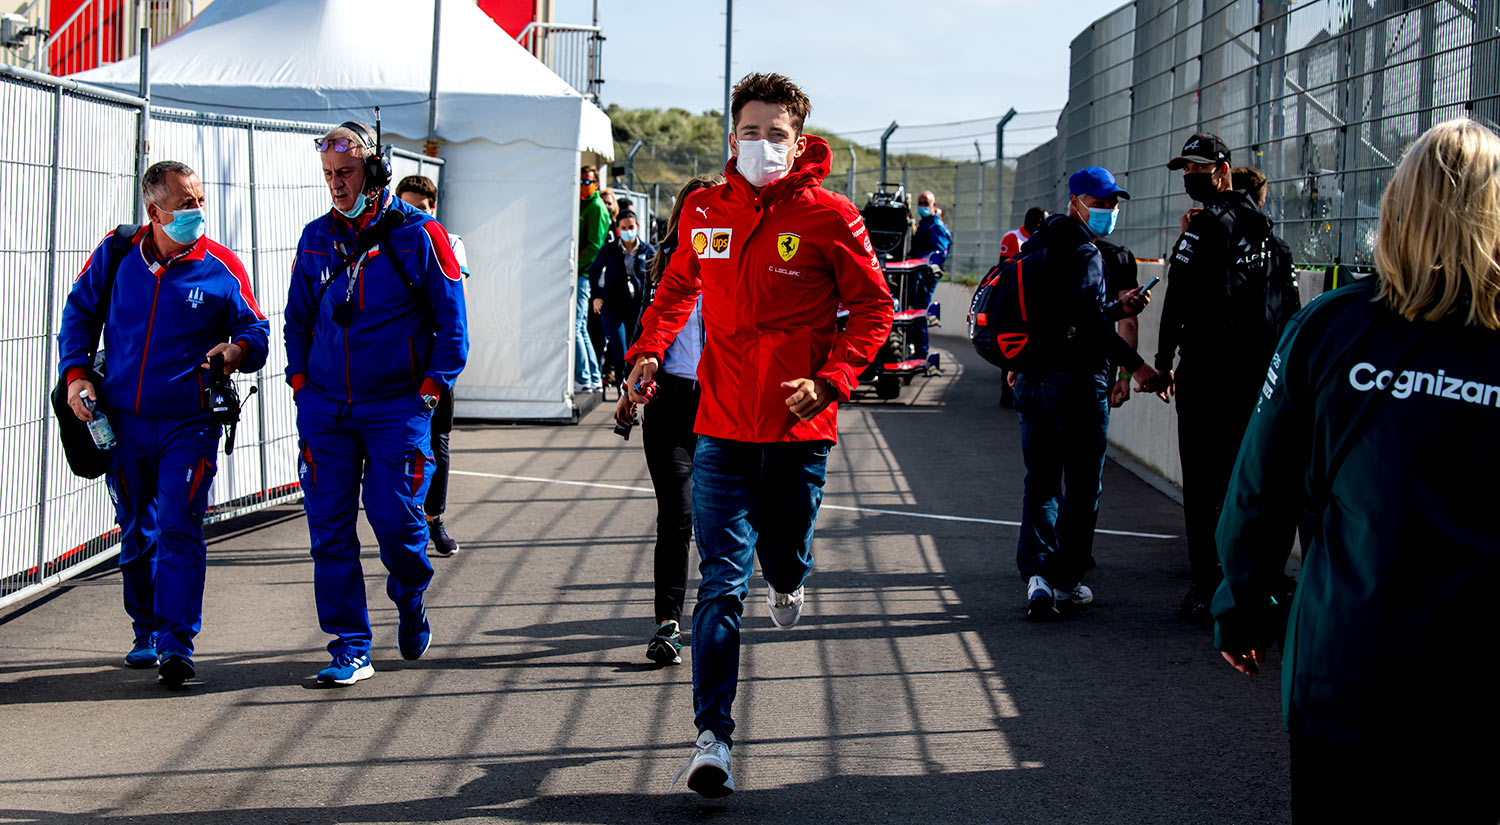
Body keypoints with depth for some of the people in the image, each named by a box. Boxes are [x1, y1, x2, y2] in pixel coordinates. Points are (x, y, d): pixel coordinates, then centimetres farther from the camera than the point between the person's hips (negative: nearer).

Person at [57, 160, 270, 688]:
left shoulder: (222, 268, -5)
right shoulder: (115, 254, 0)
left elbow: (255, 329, 2)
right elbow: (80, 312, 12)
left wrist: (240, 349, -21)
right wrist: (75, 372, 0)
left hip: (189, 424, -3)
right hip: (123, 421, 3)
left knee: (179, 531, -12)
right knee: (136, 533, 14)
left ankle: (176, 645, -10)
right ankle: (147, 633, 30)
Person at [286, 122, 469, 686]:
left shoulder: (417, 234, -3)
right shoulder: (317, 238, 9)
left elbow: (451, 322, -1)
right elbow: (298, 318, 20)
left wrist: (431, 388, -7)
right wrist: (299, 379, 8)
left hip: (397, 406, -4)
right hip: (323, 407, 4)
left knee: (394, 516, -7)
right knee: (330, 528, -2)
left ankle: (410, 601, 26)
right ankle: (351, 650, 5)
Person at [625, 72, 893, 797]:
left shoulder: (828, 216, -5)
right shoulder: (704, 212, 4)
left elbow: (873, 310, -1)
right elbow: (677, 288, 22)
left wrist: (828, 382, -14)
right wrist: (648, 350, 5)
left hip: (799, 428, -1)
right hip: (723, 428, 1)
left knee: (784, 558, 17)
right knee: (722, 583, -4)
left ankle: (787, 578, 56)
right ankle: (712, 736, -3)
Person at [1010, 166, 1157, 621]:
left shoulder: (1039, 246, 16)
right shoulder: (1083, 252, -13)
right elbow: (1087, 322, -24)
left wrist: (1117, 309, 16)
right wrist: (1135, 365, -23)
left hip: (1033, 379, 8)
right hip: (1077, 383, -8)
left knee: (1040, 482, 9)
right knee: (1082, 486, 4)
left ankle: (1036, 572, -4)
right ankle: (1066, 580, 9)